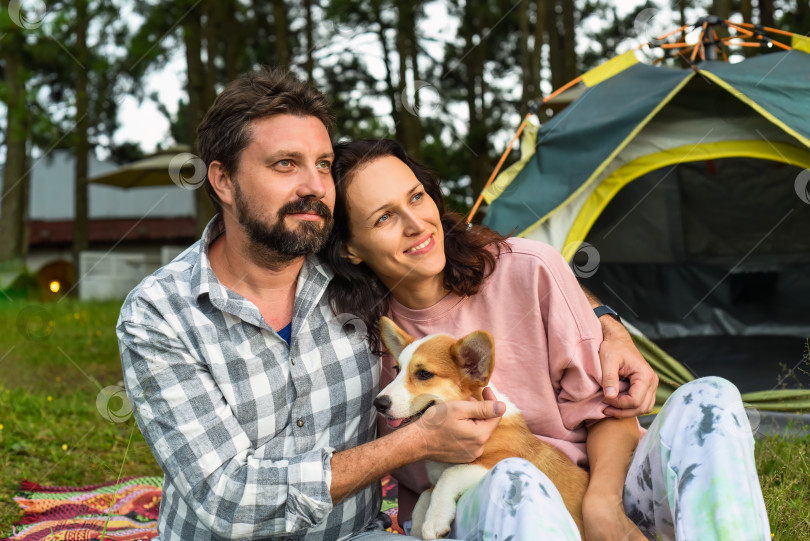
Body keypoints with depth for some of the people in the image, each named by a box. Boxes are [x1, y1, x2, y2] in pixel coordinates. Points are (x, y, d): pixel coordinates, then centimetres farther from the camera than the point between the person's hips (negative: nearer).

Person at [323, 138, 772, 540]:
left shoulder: (530, 271, -9)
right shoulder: (364, 335, -4)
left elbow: (606, 406, -4)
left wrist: (603, 504, -21)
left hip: (597, 495, 2)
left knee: (708, 401, -25)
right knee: (512, 484, -40)